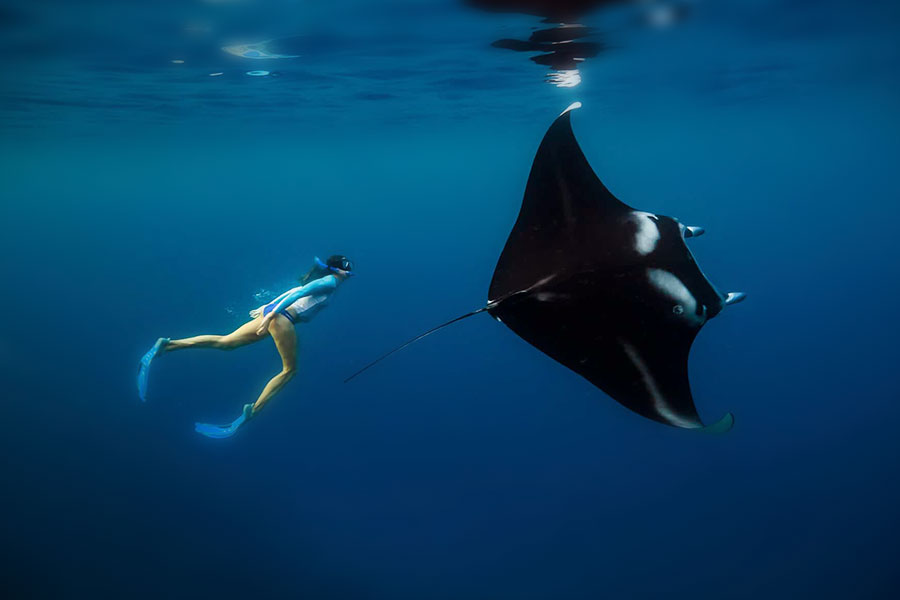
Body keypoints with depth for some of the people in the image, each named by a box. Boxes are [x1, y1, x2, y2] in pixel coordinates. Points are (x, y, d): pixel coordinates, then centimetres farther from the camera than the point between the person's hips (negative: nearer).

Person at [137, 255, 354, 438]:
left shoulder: (320, 281, 27)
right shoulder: (330, 282, -2)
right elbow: (297, 293, -14)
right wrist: (272, 313, -21)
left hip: (272, 312, 9)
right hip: (281, 317, -9)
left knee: (224, 342, 3)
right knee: (289, 370, -3)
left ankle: (168, 345, -7)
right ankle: (253, 411, -12)